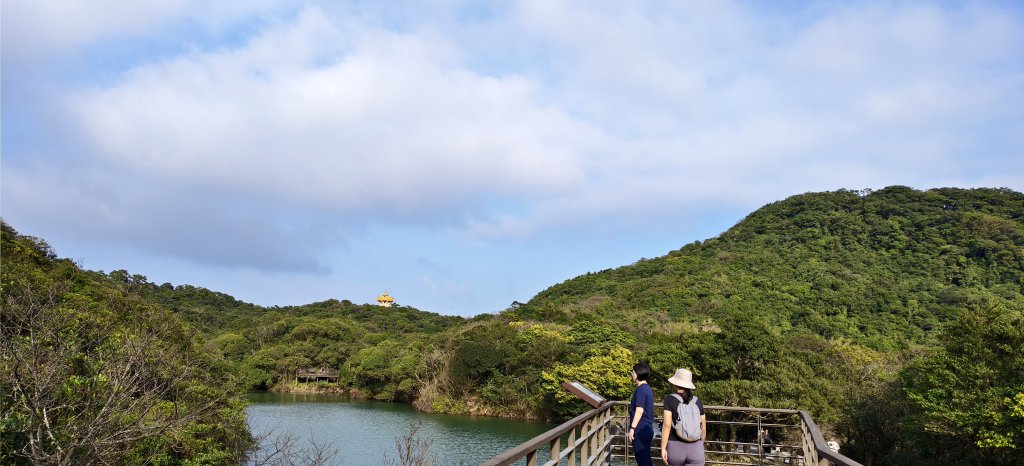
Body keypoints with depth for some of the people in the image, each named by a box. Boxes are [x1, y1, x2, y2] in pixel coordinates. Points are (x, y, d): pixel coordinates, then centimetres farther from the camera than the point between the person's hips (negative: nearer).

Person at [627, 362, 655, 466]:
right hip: (647, 429, 9)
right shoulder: (648, 389, 15)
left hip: (641, 430, -9)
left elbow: (639, 410, -21)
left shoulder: (641, 390, -15)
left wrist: (632, 428, -19)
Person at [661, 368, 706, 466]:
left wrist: (663, 448, -12)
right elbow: (703, 428, 9)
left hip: (675, 448, -2)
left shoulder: (669, 399, -7)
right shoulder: (697, 401, 4)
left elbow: (667, 425, -15)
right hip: (695, 449, 2)